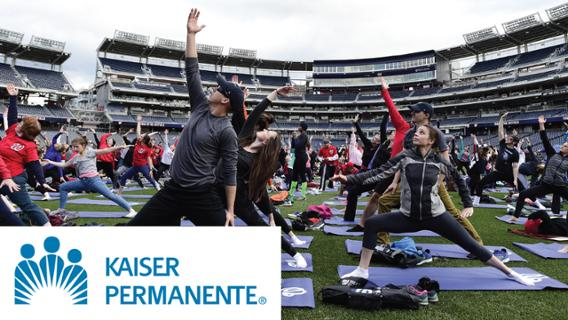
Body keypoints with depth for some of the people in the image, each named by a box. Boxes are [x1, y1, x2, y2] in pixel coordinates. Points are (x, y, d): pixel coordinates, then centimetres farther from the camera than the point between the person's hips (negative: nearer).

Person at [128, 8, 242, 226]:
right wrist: (191, 34, 5)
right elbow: (192, 70, 7)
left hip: (202, 196, -6)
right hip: (173, 189, 7)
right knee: (134, 229, 10)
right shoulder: (201, 108, 5)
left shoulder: (226, 131, -12)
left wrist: (230, 210, -13)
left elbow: (229, 172, -11)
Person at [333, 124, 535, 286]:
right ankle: (362, 271, -5)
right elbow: (379, 173, -14)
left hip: (435, 216, -1)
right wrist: (349, 179, -24)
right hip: (409, 217, 1)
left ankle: (510, 273, 20)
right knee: (372, 223, -16)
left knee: (470, 245, 0)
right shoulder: (404, 157, -6)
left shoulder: (439, 161, -5)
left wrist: (468, 204, 12)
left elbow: (459, 179, 13)